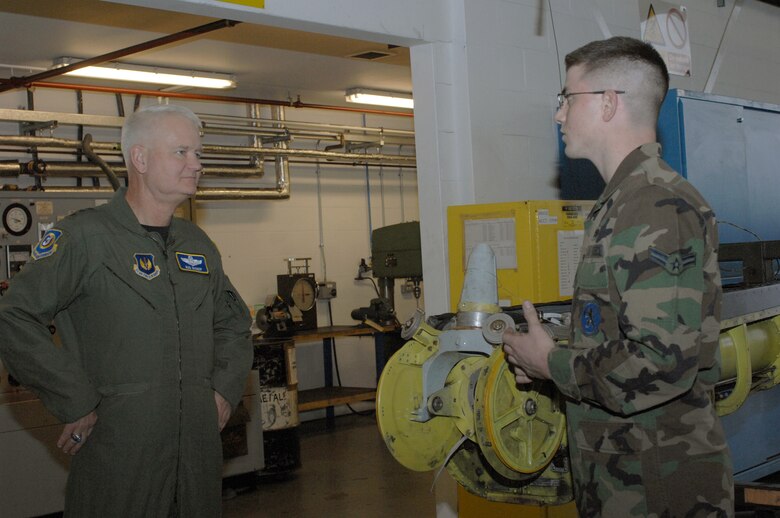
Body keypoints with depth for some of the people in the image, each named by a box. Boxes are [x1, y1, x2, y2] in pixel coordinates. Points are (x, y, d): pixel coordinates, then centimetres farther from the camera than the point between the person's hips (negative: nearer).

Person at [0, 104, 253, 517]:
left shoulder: (198, 245, 13)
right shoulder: (84, 236, -9)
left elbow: (233, 320, 26)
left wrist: (226, 388, 11)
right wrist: (76, 404, -16)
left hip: (199, 447, 6)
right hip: (117, 448, -6)